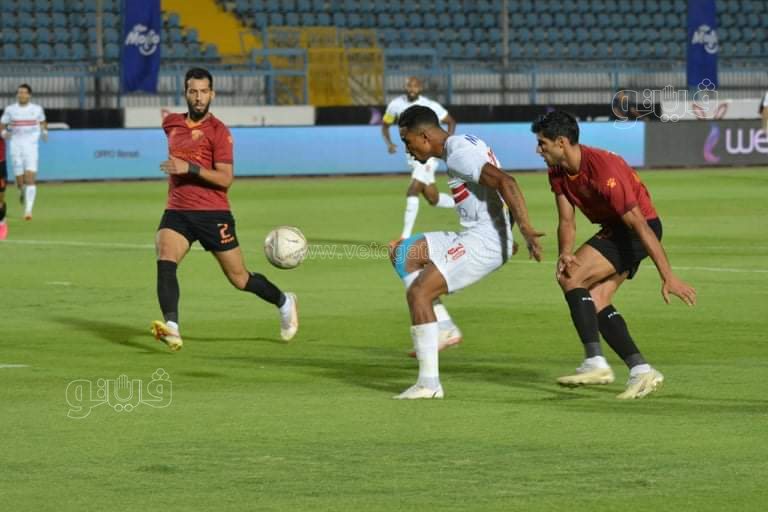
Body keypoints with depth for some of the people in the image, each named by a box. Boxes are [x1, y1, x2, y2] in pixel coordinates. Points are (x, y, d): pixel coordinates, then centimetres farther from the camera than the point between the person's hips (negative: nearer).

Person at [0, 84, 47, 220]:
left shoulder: (37, 109, 4)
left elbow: (43, 122, 23)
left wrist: (44, 131, 6)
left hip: (31, 148, -1)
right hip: (16, 148, 1)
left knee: (30, 179, -16)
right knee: (20, 182, 3)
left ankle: (28, 210, -19)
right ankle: (22, 194, 40)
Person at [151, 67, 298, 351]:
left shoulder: (218, 131, -8)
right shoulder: (172, 124, 9)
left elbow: (226, 179, -17)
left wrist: (190, 168, -27)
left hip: (213, 213, -4)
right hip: (176, 212, 4)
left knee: (240, 279, 7)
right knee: (164, 261, -26)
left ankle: (284, 302, 35)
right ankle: (171, 328, -39)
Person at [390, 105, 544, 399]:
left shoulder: (459, 154, -16)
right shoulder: (464, 145, 16)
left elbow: (506, 183, -27)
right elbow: (501, 184, 24)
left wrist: (525, 229, -35)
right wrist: (507, 235, 25)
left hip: (482, 242, -10)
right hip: (475, 236, 10)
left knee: (418, 292, -13)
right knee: (402, 254, 15)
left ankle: (429, 382, -13)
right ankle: (444, 328, 8)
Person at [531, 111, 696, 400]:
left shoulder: (604, 171, -29)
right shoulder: (558, 172, -1)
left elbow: (640, 225, -30)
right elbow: (566, 221, 2)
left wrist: (668, 277, -32)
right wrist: (564, 254, -21)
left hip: (637, 230, -9)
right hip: (615, 229, 9)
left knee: (570, 278, -18)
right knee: (595, 300, 0)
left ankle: (595, 363, -19)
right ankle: (641, 371, -1)